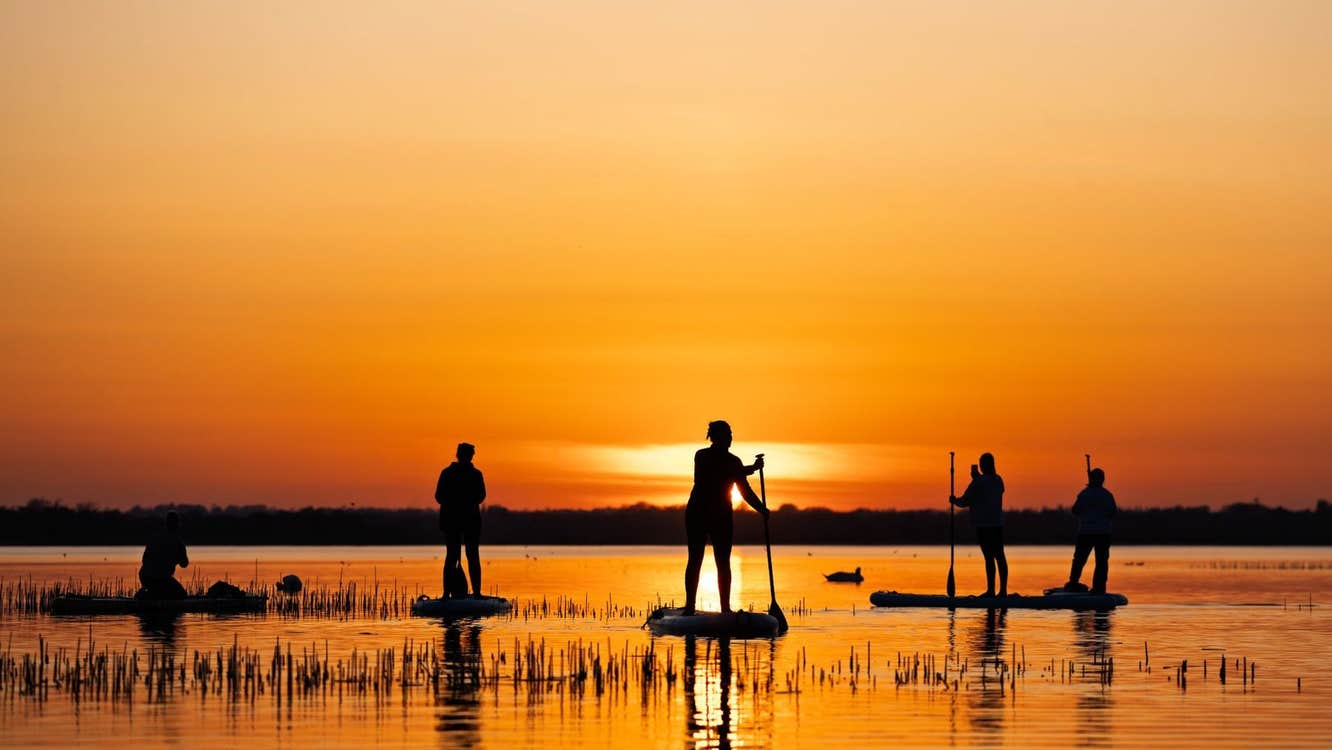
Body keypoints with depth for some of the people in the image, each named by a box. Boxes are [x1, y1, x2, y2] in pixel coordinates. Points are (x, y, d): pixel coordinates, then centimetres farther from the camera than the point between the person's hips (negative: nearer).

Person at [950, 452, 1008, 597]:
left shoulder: (978, 482, -12)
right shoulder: (998, 480, 8)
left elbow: (964, 502, -9)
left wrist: (954, 501, 12)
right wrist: (977, 477, 28)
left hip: (983, 525, -6)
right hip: (997, 523, 6)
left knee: (989, 556, -7)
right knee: (1000, 556, 6)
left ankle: (991, 589, -8)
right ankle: (1003, 589, 7)